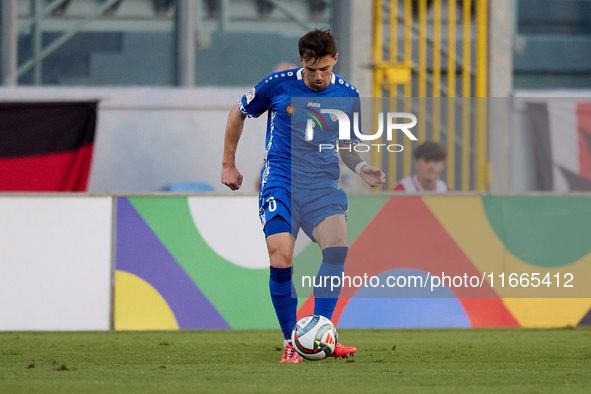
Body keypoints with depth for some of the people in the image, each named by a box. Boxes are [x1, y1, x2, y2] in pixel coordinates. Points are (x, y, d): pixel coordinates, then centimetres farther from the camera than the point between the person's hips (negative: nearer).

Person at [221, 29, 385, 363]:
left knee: (338, 245, -23)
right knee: (281, 257, -19)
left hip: (323, 184, 2)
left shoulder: (347, 95, 5)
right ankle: (291, 342, -2)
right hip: (280, 181, -2)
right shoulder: (279, 85, -3)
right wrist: (229, 165, 15)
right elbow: (239, 113, 13)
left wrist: (361, 167, -2)